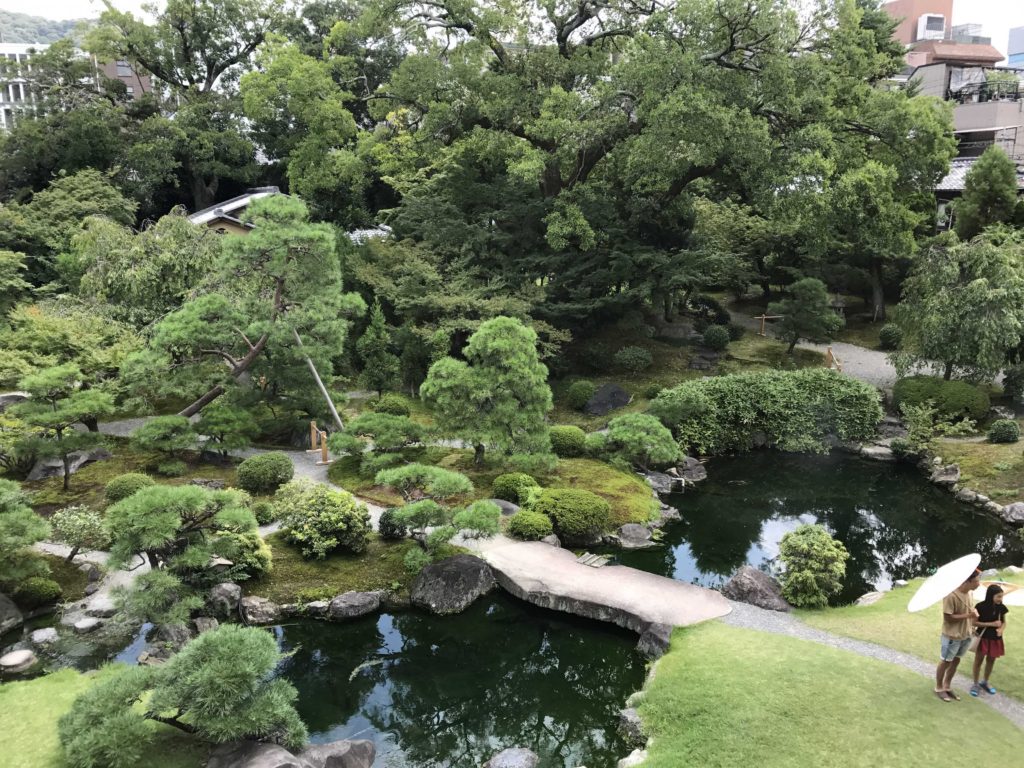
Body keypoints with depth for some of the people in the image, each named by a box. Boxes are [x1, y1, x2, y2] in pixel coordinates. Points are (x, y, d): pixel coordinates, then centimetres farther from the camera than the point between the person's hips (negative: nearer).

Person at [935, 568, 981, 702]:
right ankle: (939, 688, 27)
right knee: (946, 662, 10)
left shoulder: (969, 593, -2)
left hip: (965, 635, 7)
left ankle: (947, 686, 36)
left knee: (956, 661, 19)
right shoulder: (951, 596, -27)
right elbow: (948, 617, -24)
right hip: (952, 636, -7)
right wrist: (968, 615, -24)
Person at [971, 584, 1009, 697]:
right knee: (979, 660, 5)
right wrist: (992, 624, -21)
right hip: (983, 637, -4)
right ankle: (976, 684, 18)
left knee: (991, 660, 16)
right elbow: (974, 623, -14)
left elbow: (1004, 622, 8)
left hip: (995, 639, 4)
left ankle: (985, 682, 34)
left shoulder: (1001, 608, -5)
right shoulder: (981, 606, -18)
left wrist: (1001, 629, -14)